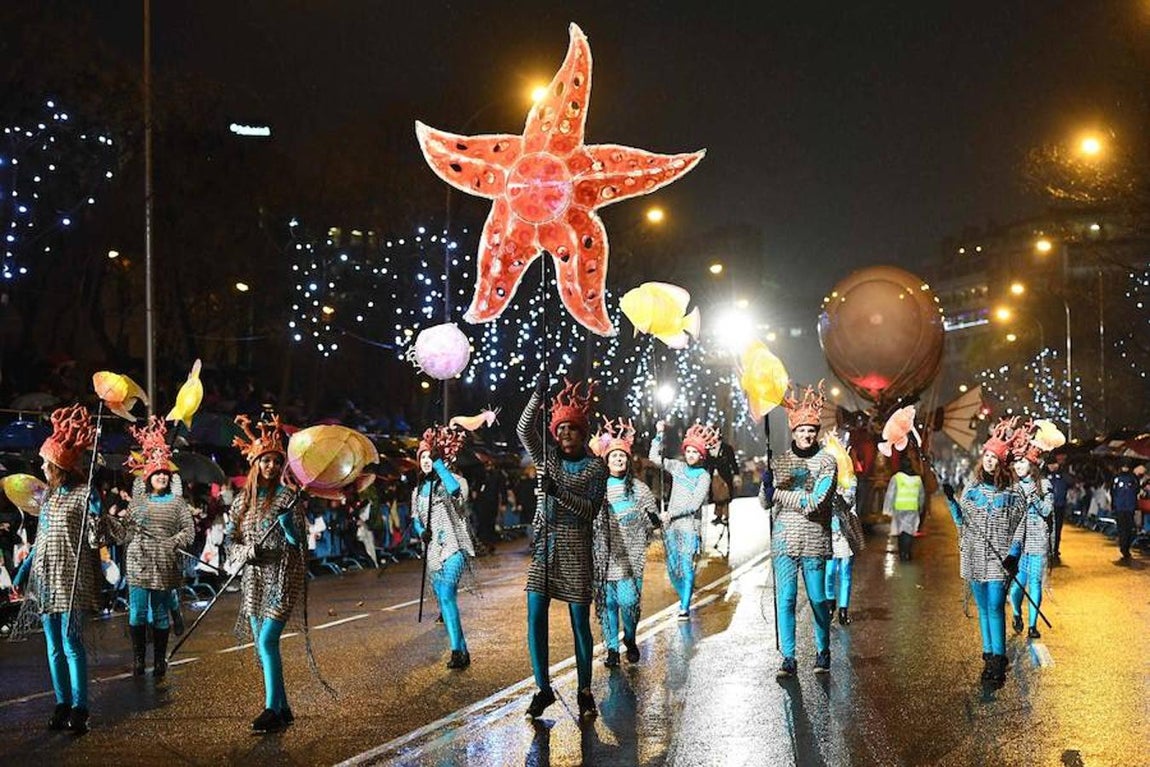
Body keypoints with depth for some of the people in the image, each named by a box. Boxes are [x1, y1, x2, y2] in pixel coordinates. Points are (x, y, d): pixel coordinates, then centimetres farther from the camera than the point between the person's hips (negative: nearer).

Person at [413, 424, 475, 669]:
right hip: (433, 549, 7)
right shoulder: (419, 490, 15)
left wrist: (438, 462, -23)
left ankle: (458, 650, -25)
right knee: (442, 597, 5)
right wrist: (421, 531, -4)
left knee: (447, 594, -22)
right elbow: (416, 519, 19)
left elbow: (455, 489, -28)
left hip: (454, 546, -7)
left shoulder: (453, 480, -4)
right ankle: (461, 650, 14)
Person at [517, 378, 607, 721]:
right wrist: (537, 396, -16)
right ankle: (543, 689, 8)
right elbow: (524, 429, -4)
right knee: (535, 618, -3)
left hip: (575, 550, -3)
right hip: (544, 546, 3)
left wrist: (560, 493, -21)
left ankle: (584, 691, 12)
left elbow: (591, 510, -8)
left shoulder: (595, 468, 1)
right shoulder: (547, 457, 10)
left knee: (580, 621, 0)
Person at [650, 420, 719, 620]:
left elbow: (695, 504, -9)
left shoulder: (704, 476, -2)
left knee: (686, 566, -11)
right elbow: (654, 457, 6)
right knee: (673, 567, 5)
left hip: (690, 525, -4)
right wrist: (659, 434, -3)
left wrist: (672, 513, -12)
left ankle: (685, 607, -10)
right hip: (671, 525, 4)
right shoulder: (678, 467, 10)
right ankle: (684, 598, 23)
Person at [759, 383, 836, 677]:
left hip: (814, 540, -2)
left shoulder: (826, 462, -1)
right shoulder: (780, 462, 10)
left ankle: (822, 653, 20)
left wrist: (778, 493, -9)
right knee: (785, 599, -2)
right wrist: (766, 485, -15)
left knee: (818, 599, 3)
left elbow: (814, 502, -12)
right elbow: (765, 503, 7)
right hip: (784, 539, 2)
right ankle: (788, 659, 1)